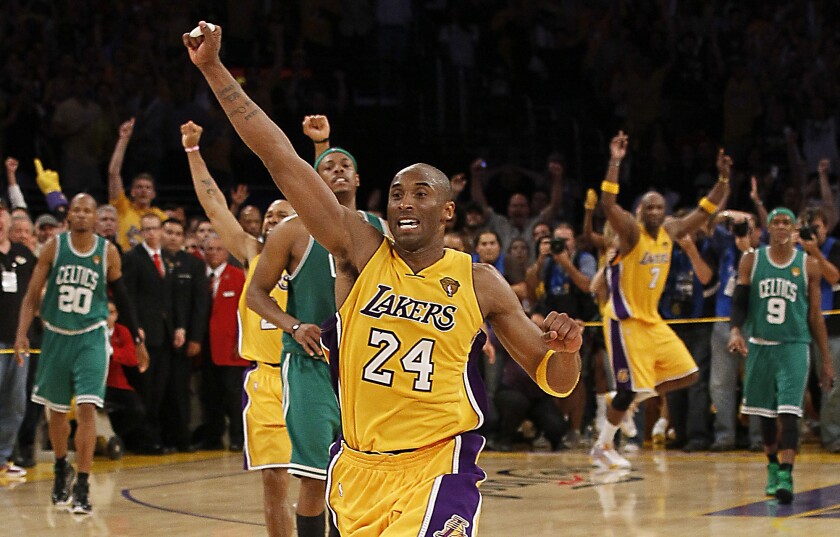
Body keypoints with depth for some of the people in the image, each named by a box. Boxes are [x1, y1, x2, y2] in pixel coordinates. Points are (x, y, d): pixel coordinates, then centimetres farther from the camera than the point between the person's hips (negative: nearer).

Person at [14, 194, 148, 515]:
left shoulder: (108, 252, -4)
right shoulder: (54, 247, -5)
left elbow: (122, 298, 8)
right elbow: (32, 294, -3)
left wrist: (137, 340, 10)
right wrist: (22, 333, -15)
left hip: (91, 337, -2)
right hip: (56, 335, 2)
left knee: (86, 409, -14)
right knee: (56, 411, 14)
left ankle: (82, 487, -11)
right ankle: (61, 470, 39)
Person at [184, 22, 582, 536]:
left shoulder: (480, 283, 0)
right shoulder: (362, 250, 0)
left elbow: (554, 379, 6)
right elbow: (281, 159, -6)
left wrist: (566, 350, -18)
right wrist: (213, 69, -10)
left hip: (437, 466, -3)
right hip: (357, 467, 3)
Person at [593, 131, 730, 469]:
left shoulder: (671, 231, 5)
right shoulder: (631, 232, -15)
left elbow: (704, 212, 10)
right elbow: (608, 205, -33)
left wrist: (723, 179, -2)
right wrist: (615, 163, -40)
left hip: (652, 320, 7)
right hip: (625, 321, -7)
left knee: (687, 374, 4)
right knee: (629, 389, -7)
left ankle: (636, 396, 21)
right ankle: (602, 447, 10)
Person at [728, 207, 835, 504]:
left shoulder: (808, 265, 1)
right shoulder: (751, 260, 3)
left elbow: (815, 314, 5)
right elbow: (739, 301, 2)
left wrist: (826, 360, 4)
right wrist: (735, 330, -19)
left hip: (793, 346, -2)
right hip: (760, 345, 2)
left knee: (789, 412, -15)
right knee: (765, 412, 12)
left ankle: (785, 477, -20)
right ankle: (773, 466, 31)